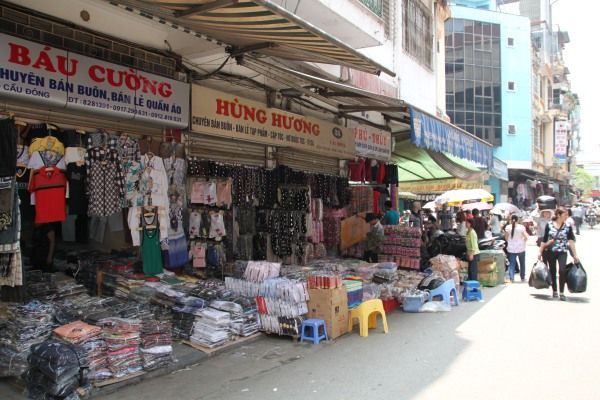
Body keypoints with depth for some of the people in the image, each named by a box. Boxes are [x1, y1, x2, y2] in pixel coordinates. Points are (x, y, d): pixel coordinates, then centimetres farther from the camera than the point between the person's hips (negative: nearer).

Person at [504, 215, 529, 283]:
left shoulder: (507, 227, -5)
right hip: (521, 248, 0)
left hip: (511, 248, 0)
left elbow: (506, 237, -3)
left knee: (511, 264, 3)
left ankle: (511, 278, -8)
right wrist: (523, 241, 10)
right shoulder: (521, 227, -7)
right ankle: (522, 278, 25)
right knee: (522, 263, 16)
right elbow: (526, 237, -9)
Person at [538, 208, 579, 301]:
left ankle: (562, 293, -6)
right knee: (552, 272, 8)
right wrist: (540, 252, 4)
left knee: (562, 270, -15)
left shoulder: (568, 227, 0)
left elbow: (571, 242, -2)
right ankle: (554, 291, 23)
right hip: (550, 251, 1)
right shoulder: (549, 225, -1)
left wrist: (575, 255, -6)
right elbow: (544, 240, 4)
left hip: (562, 252, -1)